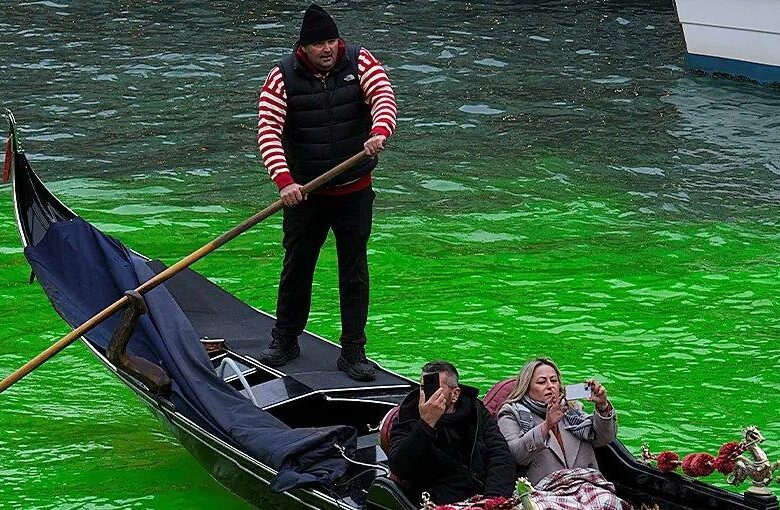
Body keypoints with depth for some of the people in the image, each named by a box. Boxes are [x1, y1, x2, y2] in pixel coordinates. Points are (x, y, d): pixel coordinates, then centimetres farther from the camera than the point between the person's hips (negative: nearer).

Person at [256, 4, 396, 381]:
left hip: (354, 191, 1)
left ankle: (353, 352, 13)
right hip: (304, 192, 0)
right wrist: (285, 181, -32)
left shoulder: (359, 61, -6)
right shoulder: (283, 77, -11)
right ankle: (285, 341, 30)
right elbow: (268, 131, -19)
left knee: (354, 272, 5)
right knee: (296, 268, 12)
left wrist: (379, 132, -43)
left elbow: (383, 96, -21)